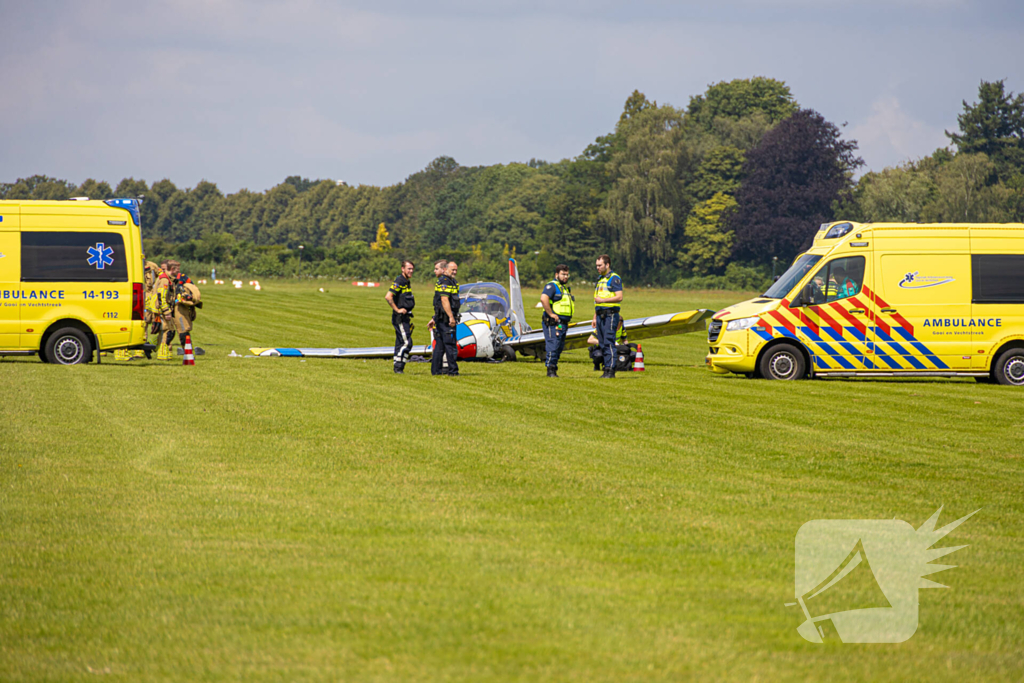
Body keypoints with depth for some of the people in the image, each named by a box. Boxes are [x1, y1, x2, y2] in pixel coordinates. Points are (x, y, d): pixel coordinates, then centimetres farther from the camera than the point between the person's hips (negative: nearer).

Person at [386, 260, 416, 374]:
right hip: (400, 318, -10)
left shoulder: (406, 282, 16)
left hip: (405, 317, 10)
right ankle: (398, 367, -13)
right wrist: (397, 310, -21)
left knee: (400, 343, 10)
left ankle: (398, 368, 13)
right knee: (406, 342, -14)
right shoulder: (399, 281, -15)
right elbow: (388, 297, -25)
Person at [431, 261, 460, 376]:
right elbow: (444, 300, -22)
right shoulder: (445, 282, -13)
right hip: (445, 318, -11)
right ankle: (453, 371, -9)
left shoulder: (451, 281, 20)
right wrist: (451, 317, -26)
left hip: (442, 318, 11)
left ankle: (436, 370, 15)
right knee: (450, 345, -9)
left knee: (440, 345, 12)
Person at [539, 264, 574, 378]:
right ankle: (550, 370, -11)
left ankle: (554, 368, 16)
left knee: (559, 347, 10)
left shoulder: (567, 288, 21)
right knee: (553, 346, -13)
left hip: (563, 324, 9)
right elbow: (543, 298, -26)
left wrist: (569, 317, 19)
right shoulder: (552, 286, -9)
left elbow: (572, 303, 36)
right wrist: (551, 313, -23)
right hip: (553, 323, -9)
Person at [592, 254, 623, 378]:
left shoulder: (614, 278, -8)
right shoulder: (600, 279, 20)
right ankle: (606, 369, 8)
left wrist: (603, 300, -21)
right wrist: (595, 317, 21)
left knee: (609, 343, -12)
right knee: (603, 344, 6)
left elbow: (619, 297, -17)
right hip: (601, 315, 9)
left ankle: (611, 370, -13)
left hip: (610, 315, -9)